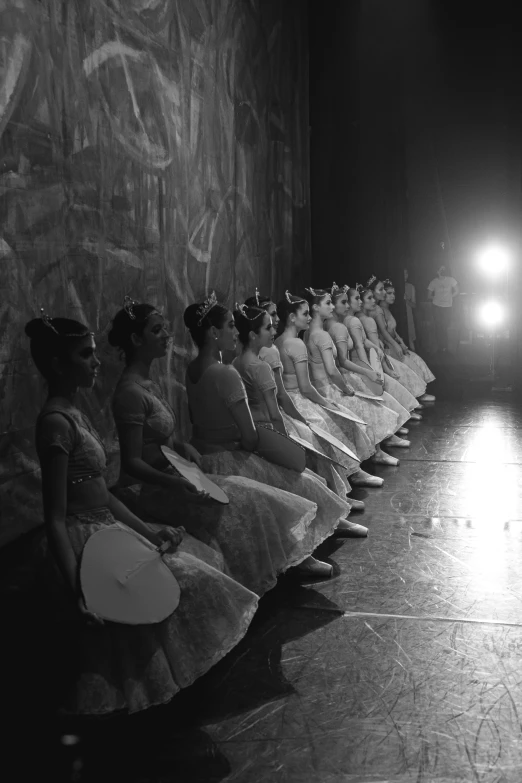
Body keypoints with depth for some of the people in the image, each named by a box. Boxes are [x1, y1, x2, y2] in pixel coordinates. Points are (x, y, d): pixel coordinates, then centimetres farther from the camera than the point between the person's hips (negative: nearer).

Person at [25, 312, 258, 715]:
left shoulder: (73, 413, 10)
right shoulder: (56, 423, -19)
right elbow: (55, 518, -21)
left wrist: (151, 534, 9)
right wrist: (77, 593, -25)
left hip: (107, 532, 9)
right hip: (84, 544, -9)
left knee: (193, 560, 12)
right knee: (185, 584, -5)